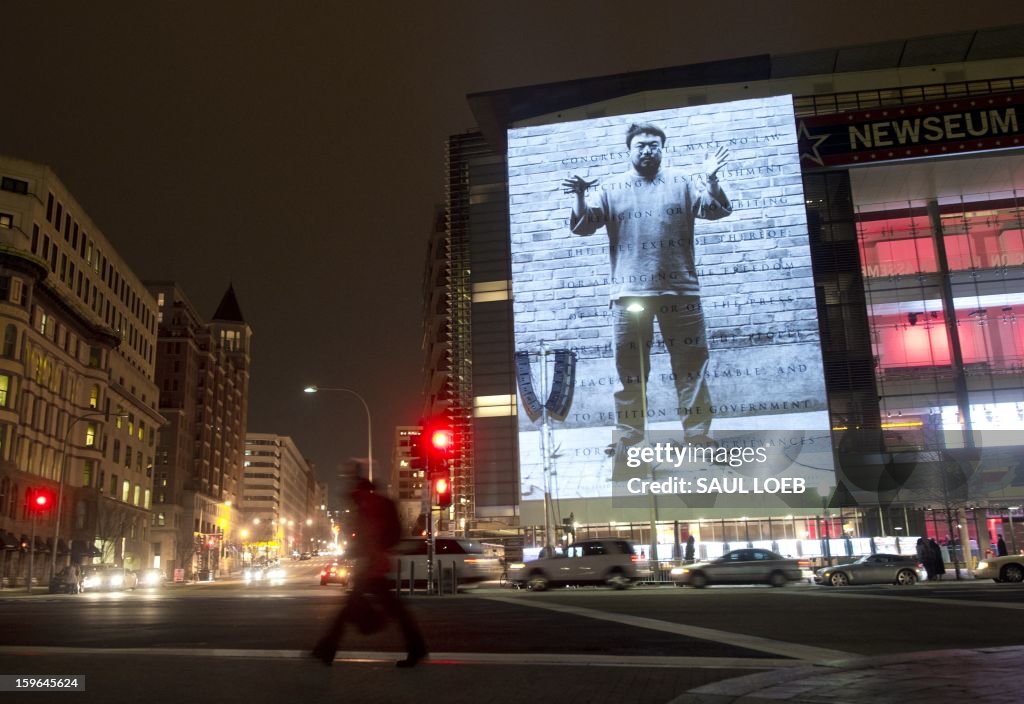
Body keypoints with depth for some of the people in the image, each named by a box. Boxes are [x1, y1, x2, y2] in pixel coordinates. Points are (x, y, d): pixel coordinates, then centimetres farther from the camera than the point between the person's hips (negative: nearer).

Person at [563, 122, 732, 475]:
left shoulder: (680, 183, 10)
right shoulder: (612, 188, 8)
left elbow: (717, 210, 2)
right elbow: (583, 226, 2)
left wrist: (711, 180, -15)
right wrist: (579, 197, -16)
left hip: (680, 289, 1)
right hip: (630, 291, 0)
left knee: (691, 361, 4)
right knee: (629, 367, 4)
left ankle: (698, 434, 13)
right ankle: (627, 437, 12)